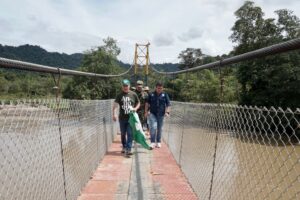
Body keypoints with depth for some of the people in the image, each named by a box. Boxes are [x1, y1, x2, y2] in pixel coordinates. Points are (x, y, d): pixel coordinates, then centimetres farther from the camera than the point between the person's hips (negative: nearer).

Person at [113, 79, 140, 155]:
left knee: (130, 134, -4)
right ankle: (124, 147, 33)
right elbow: (115, 104, -8)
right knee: (123, 134, 15)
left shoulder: (133, 94, 2)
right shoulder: (119, 95, 1)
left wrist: (135, 108, -6)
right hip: (122, 118, 1)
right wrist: (114, 114, -20)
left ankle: (128, 149, 0)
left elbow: (138, 103, 13)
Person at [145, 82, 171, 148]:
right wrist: (146, 111, 4)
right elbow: (147, 103, 10)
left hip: (161, 114, 1)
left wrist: (167, 112, -10)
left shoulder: (165, 95, 4)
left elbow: (168, 104, 3)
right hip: (152, 114, -1)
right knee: (153, 127, -14)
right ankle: (153, 142, -6)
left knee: (159, 128, 10)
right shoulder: (151, 94, 4)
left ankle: (158, 142, 24)